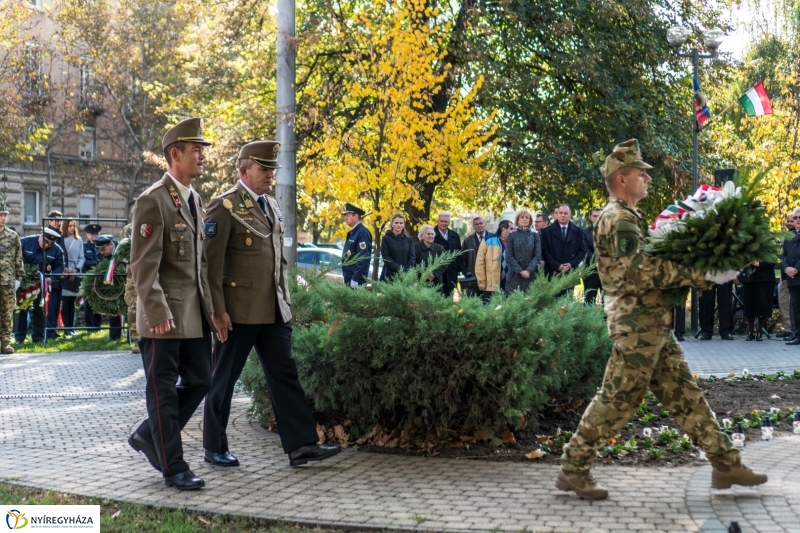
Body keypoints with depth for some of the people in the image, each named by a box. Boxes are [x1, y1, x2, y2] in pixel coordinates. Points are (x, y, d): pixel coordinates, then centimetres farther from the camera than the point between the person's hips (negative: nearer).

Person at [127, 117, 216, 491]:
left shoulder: (194, 199, 15)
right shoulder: (153, 200, -12)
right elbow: (143, 264, -16)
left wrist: (209, 305, 14)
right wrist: (157, 313, -22)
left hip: (195, 313, 8)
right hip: (165, 314, -8)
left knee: (199, 381, 12)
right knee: (163, 390, 3)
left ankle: (148, 437, 29)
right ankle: (173, 467, 11)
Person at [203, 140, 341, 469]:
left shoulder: (272, 206, 14)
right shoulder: (224, 207, -10)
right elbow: (212, 263, -14)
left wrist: (285, 298, 16)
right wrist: (218, 310, -17)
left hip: (273, 310, 7)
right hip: (238, 311, -7)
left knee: (285, 374, 5)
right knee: (224, 379, 5)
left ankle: (300, 445, 7)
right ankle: (214, 448, 17)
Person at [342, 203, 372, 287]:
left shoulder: (362, 232, -15)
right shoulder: (352, 233, 15)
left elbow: (363, 258, -21)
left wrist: (355, 279, -23)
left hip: (356, 278, -9)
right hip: (349, 277, 9)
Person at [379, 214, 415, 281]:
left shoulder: (409, 239, 10)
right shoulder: (386, 239, 2)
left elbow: (412, 257, 6)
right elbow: (386, 258, -4)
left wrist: (406, 270, -9)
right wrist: (398, 268, -13)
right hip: (390, 275, -2)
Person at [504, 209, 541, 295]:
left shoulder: (535, 235, 8)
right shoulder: (512, 235, 5)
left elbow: (538, 255, 1)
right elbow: (509, 256, -1)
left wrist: (528, 270, -13)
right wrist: (520, 271, -11)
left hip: (531, 274, 1)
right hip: (515, 275, -1)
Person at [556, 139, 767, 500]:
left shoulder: (626, 218, 20)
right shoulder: (619, 220, -14)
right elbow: (642, 271, -25)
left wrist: (691, 272, 6)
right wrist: (702, 275, -23)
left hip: (654, 324, 10)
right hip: (637, 324, -10)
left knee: (683, 393, 10)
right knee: (618, 399, -5)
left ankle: (725, 462, 14)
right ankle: (573, 468, 4)